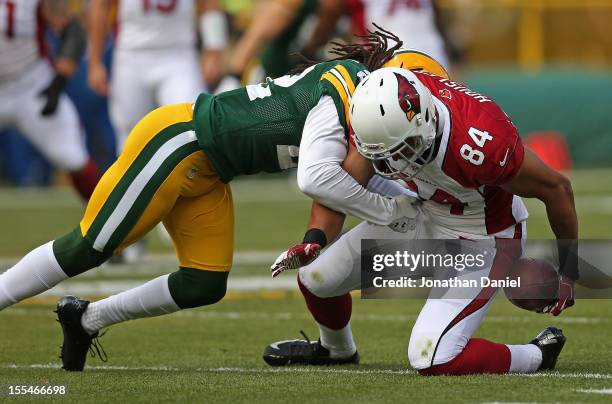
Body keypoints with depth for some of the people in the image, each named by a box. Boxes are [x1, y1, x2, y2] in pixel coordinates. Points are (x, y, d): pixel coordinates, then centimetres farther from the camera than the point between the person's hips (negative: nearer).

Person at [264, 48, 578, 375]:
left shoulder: (480, 145, -40)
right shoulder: (381, 114, -23)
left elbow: (557, 188, -23)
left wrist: (569, 271, -9)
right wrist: (315, 239, -26)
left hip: (480, 239, -7)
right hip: (426, 216, 7)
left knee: (432, 359, -19)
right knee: (315, 277, 11)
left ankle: (537, 356, 7)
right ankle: (335, 349, 45)